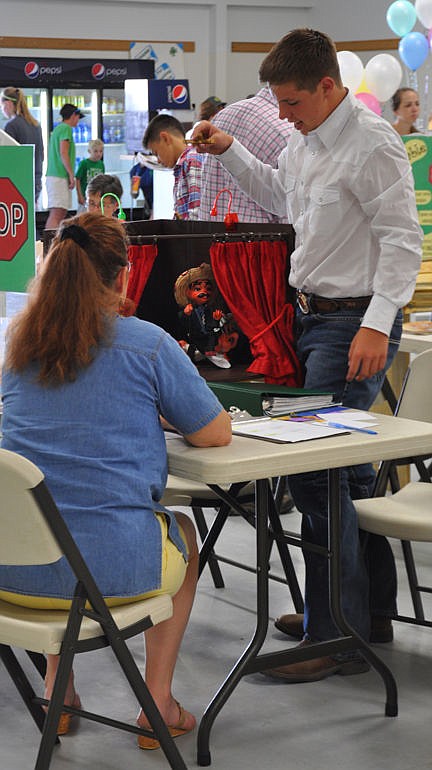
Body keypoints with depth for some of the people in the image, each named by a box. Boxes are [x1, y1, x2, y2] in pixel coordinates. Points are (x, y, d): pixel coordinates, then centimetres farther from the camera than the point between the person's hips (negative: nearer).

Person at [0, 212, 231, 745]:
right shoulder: (147, 344, -5)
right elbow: (215, 434, 2)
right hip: (112, 568, -4)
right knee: (183, 532, 32)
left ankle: (58, 688, 36)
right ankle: (157, 704, 28)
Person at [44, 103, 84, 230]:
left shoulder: (58, 128, 21)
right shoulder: (66, 128, -7)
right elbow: (63, 153, -16)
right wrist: (72, 175, -14)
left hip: (53, 176, 10)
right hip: (60, 177, -10)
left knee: (62, 213, 12)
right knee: (56, 213, -16)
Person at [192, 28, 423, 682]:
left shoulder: (372, 145, -15)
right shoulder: (304, 141, 12)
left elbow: (402, 240, -19)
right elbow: (279, 195, 32)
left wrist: (377, 324, -25)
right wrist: (229, 152, 20)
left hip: (354, 322, -9)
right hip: (311, 315, 9)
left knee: (312, 467, -12)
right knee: (344, 465, 15)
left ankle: (336, 638, -5)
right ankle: (370, 609, 28)